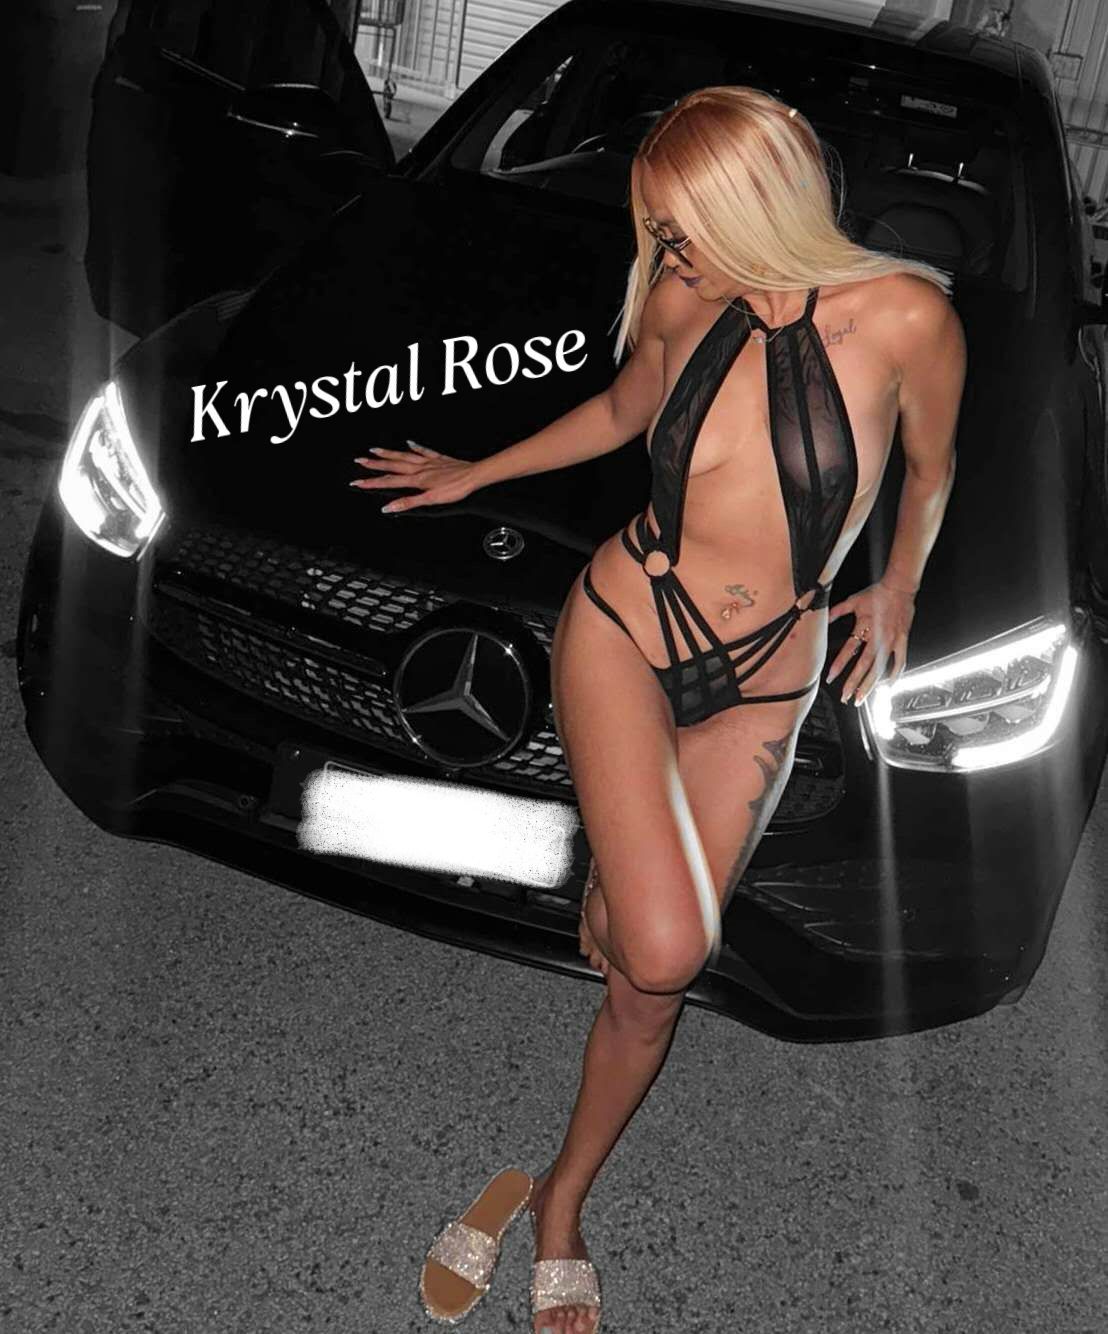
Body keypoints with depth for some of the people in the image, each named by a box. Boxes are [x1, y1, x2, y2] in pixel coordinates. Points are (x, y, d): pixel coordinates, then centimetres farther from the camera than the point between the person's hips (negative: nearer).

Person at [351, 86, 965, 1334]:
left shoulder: (904, 317, -13)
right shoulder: (684, 303, -5)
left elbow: (931, 464, 8)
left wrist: (895, 589, 17)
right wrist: (472, 474, 25)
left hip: (762, 688, 0)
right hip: (623, 630, 0)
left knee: (651, 985, 4)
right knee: (661, 949, -18)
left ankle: (562, 1201, 30)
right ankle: (608, 891, 23)